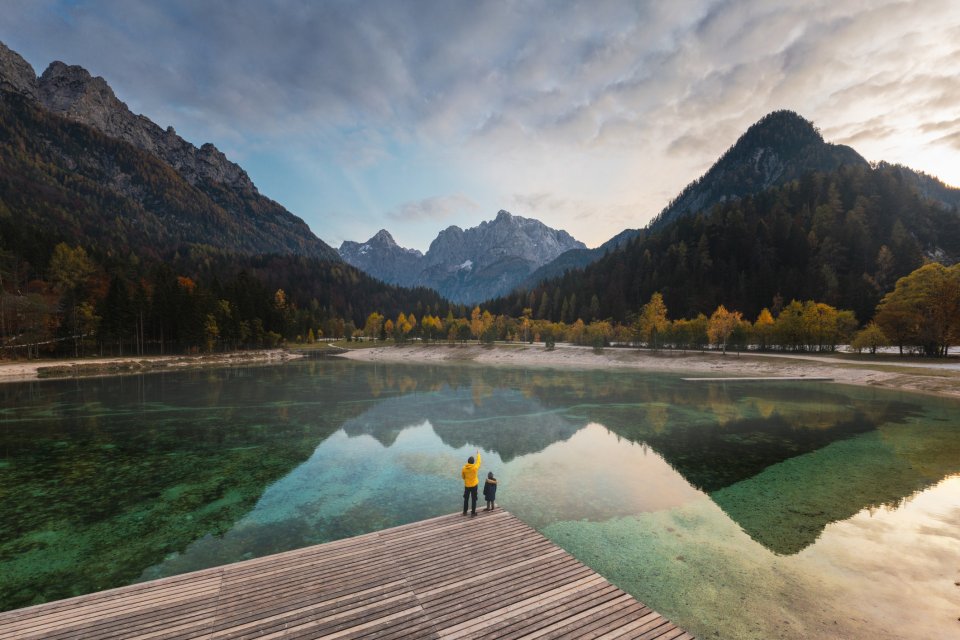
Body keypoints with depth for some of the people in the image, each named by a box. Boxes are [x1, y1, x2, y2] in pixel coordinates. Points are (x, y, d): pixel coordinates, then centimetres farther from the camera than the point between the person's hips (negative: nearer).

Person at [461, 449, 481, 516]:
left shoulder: (464, 468, -12)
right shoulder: (475, 467, -20)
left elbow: (462, 476, 2)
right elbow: (478, 461, -1)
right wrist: (478, 453, 11)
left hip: (467, 485, 2)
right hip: (474, 485, -2)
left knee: (466, 499, 17)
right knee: (474, 499, 10)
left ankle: (465, 512, 25)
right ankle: (473, 512, 16)